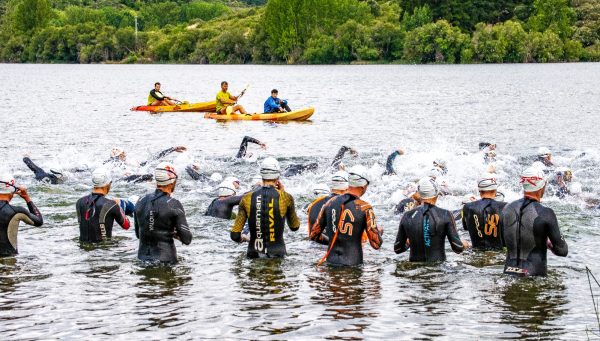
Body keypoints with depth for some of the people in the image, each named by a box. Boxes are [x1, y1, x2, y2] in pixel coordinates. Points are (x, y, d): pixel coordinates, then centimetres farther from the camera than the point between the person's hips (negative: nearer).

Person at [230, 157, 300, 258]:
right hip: (277, 255, -1)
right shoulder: (285, 197, -1)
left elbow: (235, 235, 1)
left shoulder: (247, 198, 3)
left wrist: (242, 238, 26)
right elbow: (295, 226, 16)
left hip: (254, 255, 2)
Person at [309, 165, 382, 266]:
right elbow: (376, 244, -6)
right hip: (353, 264, -4)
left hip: (331, 261, 4)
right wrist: (379, 231, 15)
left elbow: (314, 235, 12)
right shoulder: (365, 208, -7)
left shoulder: (330, 202, 5)